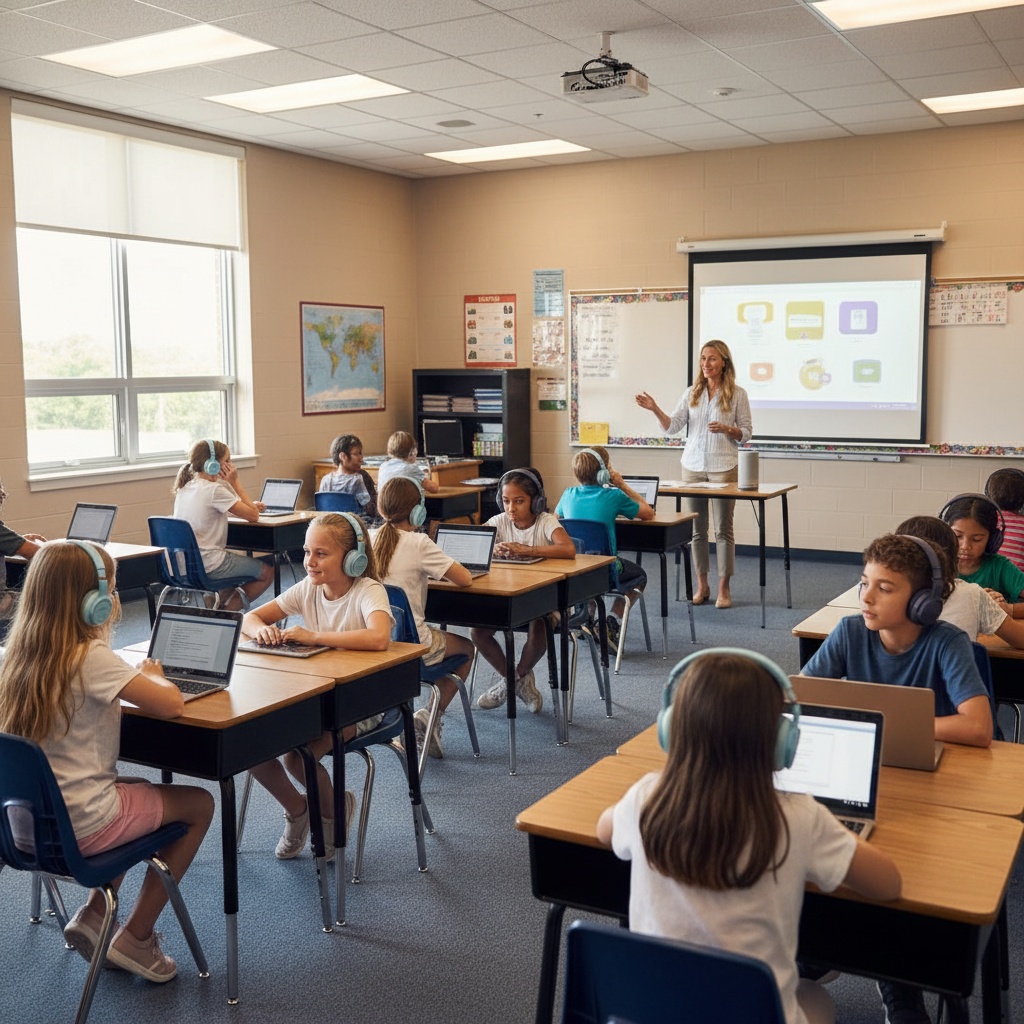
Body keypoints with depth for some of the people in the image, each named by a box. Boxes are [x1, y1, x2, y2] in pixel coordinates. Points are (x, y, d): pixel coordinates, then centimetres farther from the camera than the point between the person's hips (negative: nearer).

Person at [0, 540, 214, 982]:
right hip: (81, 826, -8)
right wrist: (152, 676, -3)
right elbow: (170, 705, -22)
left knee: (138, 791, 32)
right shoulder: (92, 659, -21)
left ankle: (93, 913, 24)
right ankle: (135, 937, 15)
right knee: (199, 804, 12)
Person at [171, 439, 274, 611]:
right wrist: (235, 482, -7)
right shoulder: (215, 490, -18)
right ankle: (229, 609, 7)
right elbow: (253, 516, -13)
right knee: (268, 571, 7)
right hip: (209, 566, -9)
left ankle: (218, 603, 23)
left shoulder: (185, 487, 8)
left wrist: (251, 506, 9)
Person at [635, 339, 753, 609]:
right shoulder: (692, 393, 9)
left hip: (724, 467, -3)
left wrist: (727, 429, -17)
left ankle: (724, 589, 5)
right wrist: (655, 409, -13)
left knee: (723, 528, -3)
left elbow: (746, 433, 3)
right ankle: (702, 586, 17)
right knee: (697, 528, 7)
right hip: (693, 465, 3)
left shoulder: (737, 394, 1)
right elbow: (672, 426, 3)